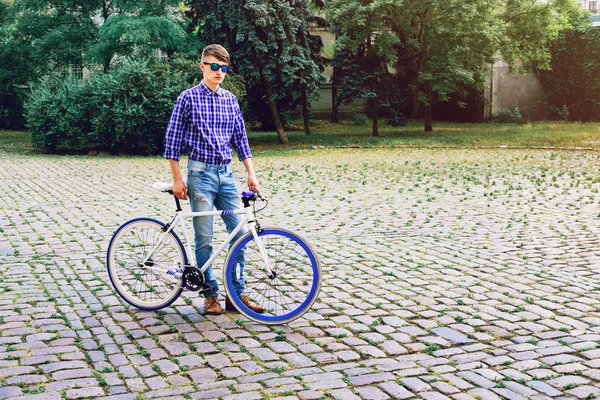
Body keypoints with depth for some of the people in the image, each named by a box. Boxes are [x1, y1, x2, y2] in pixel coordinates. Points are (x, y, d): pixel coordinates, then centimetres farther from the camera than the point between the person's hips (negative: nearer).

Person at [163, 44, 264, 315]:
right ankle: (210, 294, 12)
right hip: (201, 173, -5)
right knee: (204, 237, 0)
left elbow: (240, 139, 15)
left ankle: (237, 294, 11)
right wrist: (177, 179, -7)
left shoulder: (230, 100, 11)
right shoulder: (189, 97, -3)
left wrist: (251, 173, 7)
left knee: (239, 232, 1)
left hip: (226, 173, 5)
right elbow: (172, 139, -3)